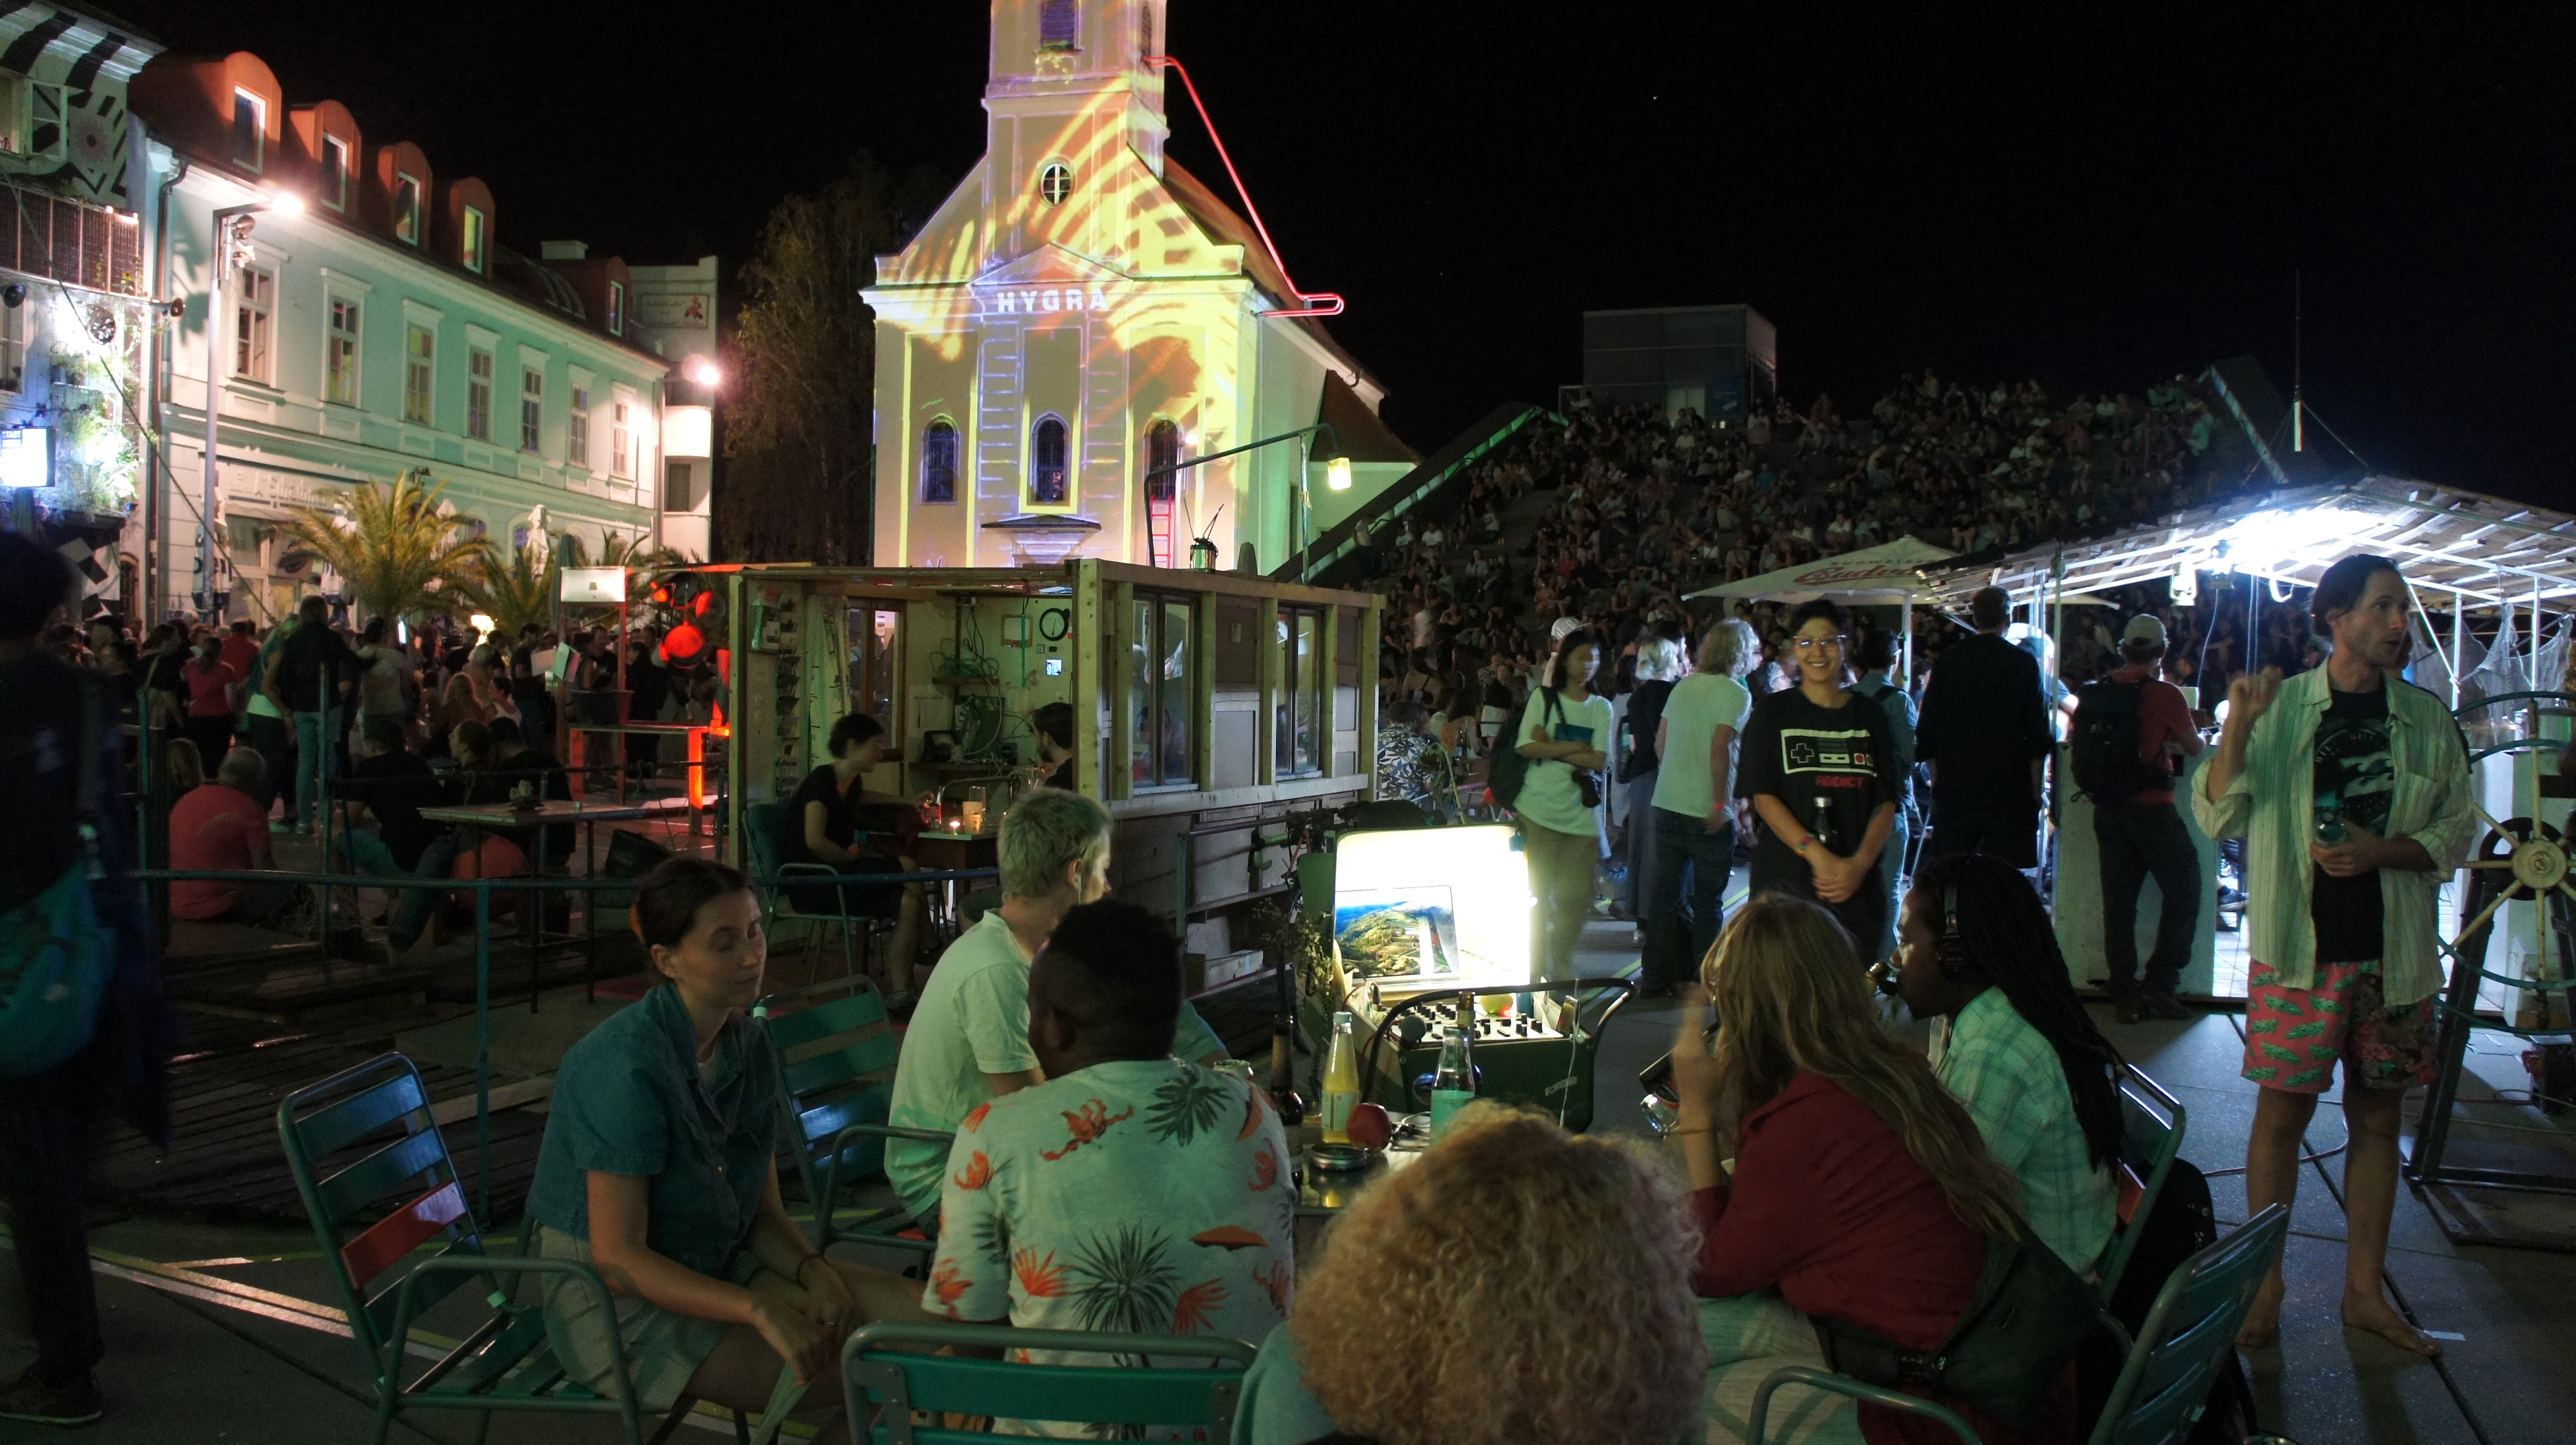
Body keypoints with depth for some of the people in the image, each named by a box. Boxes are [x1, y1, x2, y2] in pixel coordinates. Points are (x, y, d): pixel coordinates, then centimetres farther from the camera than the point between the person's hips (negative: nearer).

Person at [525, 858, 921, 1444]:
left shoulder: (748, 1045, 1)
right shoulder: (626, 1066, -23)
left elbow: (764, 1211, 7)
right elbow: (617, 1258, -22)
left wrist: (815, 1272, -14)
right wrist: (760, 1310, -30)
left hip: (715, 1267, 8)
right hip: (615, 1301, -7)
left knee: (923, 1316, -8)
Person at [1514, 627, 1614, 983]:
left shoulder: (1601, 707, 9)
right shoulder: (1543, 697, 5)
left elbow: (1598, 761, -3)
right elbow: (1527, 747, -7)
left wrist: (1551, 748, -7)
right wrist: (1573, 747, -8)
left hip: (1581, 813, 2)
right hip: (1539, 810, -2)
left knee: (1577, 897, 0)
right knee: (1538, 891, 2)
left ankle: (1562, 962, 21)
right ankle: (1537, 964, 15)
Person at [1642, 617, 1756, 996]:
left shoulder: (1683, 685, 8)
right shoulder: (1735, 693, -11)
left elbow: (1660, 743, 12)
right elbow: (1720, 750, -21)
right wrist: (1721, 804, -17)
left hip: (1667, 805, 5)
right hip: (1708, 813, -5)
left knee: (1663, 897, 10)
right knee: (1708, 903, 6)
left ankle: (1654, 979, 14)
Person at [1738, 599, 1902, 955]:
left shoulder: (1869, 716, 12)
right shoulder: (1773, 711, 4)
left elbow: (1886, 803, 6)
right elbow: (1763, 797, -4)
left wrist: (1859, 864, -11)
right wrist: (1819, 857, -16)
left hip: (1857, 884, 2)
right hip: (1785, 881, -2)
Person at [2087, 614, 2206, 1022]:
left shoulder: (2096, 692, 2)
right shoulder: (2165, 694, -11)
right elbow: (2195, 748, 0)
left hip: (2106, 811, 5)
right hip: (2152, 808, -5)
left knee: (2118, 901, 8)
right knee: (2183, 892, 8)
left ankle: (2126, 994, 10)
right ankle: (2160, 984, 2)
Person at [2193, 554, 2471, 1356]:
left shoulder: (2428, 718, 5)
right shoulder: (2280, 706, -1)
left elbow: (2458, 831, 7)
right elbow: (2216, 819, -5)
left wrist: (2382, 851, -11)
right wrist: (2236, 728, -19)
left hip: (2396, 953, 3)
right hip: (2298, 949, -2)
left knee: (2378, 1116, 9)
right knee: (2283, 1112, 1)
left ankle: (2364, 1291, 21)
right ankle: (2265, 1287, 13)